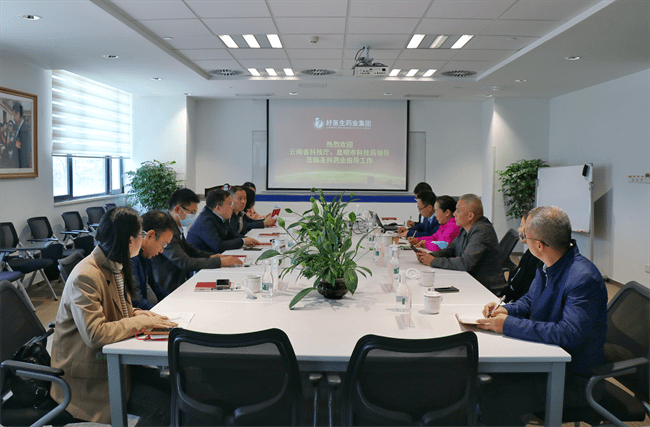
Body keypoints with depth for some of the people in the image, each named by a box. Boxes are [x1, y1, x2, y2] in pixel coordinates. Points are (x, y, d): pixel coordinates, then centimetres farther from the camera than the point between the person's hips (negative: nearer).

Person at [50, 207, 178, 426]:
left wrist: (134, 313, -3)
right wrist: (142, 321, -23)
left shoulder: (114, 266, 5)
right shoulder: (86, 276, -26)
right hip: (88, 376, -9)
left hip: (111, 357, 9)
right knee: (163, 407, -17)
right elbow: (95, 334, -32)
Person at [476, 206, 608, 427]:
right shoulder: (547, 266, 3)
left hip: (574, 378, -9)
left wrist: (509, 325, -29)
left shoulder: (584, 278, -26)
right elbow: (529, 299, 19)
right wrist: (507, 310, -4)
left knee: (492, 400, -24)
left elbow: (570, 335, -34)